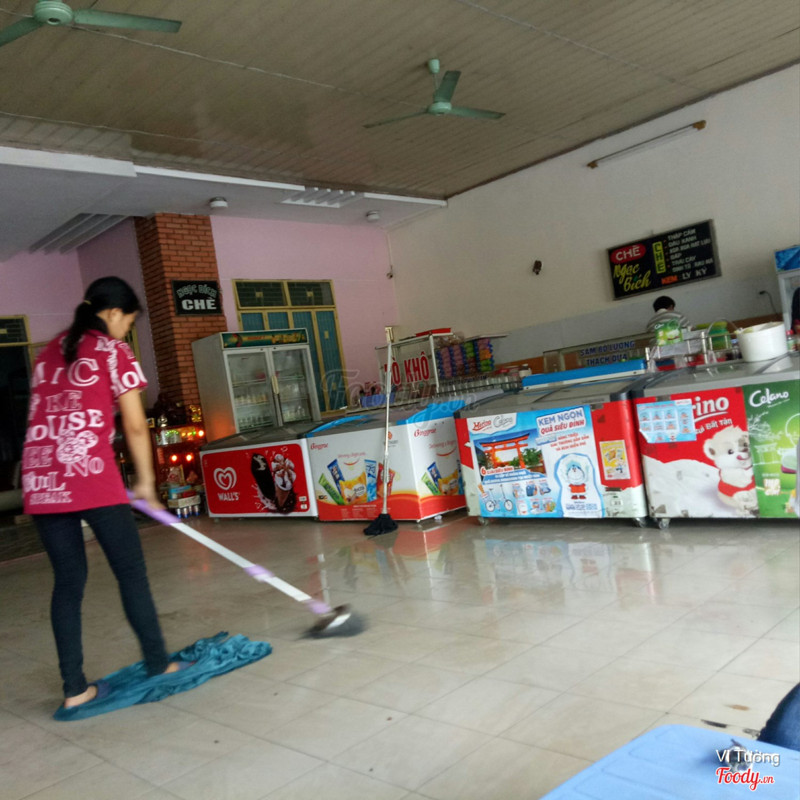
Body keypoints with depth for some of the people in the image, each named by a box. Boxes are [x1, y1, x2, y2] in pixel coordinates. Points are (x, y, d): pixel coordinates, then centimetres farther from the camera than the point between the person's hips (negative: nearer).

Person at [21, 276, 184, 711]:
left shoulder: (51, 351, 21)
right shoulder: (112, 350, 2)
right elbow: (135, 426, -1)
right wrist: (146, 483, 9)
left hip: (39, 479, 6)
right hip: (90, 476, -6)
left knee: (68, 580, 12)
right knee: (130, 572, 6)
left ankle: (74, 688, 15)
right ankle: (158, 665, 15)